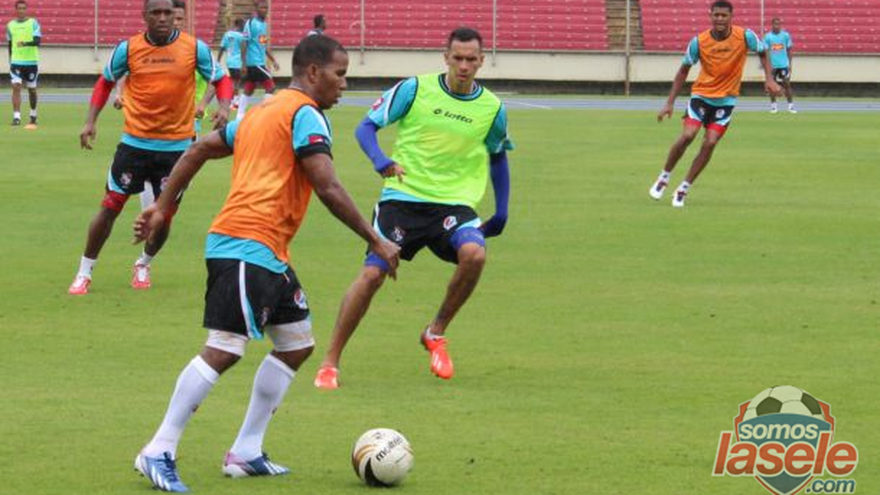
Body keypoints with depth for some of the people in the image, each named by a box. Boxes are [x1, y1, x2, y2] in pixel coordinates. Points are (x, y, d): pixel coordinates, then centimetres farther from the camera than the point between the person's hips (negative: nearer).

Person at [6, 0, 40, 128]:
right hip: (16, 61, 1)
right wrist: (10, 61, 18)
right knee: (16, 86, -15)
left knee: (32, 89, 11)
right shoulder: (10, 25, 6)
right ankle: (16, 116, -19)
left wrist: (25, 43, -33)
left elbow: (37, 41, -15)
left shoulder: (33, 23, -4)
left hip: (31, 61, -1)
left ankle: (33, 116, 29)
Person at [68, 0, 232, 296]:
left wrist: (224, 107, -16)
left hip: (176, 146, 0)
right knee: (110, 207, 0)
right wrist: (91, 121, 0)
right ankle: (84, 273, 13)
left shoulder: (194, 48, -7)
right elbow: (105, 82, 10)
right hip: (135, 142, 0)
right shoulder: (128, 49, -5)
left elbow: (221, 80, 4)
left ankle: (144, 265, 35)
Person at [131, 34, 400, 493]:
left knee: (297, 343, 14)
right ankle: (158, 453, -11)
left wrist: (163, 206, 22)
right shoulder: (305, 114, -7)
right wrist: (376, 242, -10)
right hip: (249, 246, -10)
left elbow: (198, 150, 21)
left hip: (267, 253, 10)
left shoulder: (261, 112, 22)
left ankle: (246, 453, 15)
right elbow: (328, 188, -14)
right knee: (224, 350, -13)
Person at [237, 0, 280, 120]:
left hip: (260, 62, 9)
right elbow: (244, 44, -14)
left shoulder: (263, 24, 15)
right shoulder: (251, 23, -12)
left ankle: (240, 116, 14)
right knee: (270, 86, -11)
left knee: (249, 90, 10)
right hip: (254, 62, -9)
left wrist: (273, 61, 17)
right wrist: (244, 64, -18)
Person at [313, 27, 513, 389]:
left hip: (453, 203, 1)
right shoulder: (415, 89, -3)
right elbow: (366, 127, 1)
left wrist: (501, 213, 16)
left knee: (474, 253, -29)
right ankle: (330, 363, 4)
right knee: (372, 274, -12)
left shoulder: (492, 108, 4)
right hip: (403, 197, -1)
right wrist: (381, 161, -20)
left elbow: (498, 156, 22)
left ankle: (436, 333, -4)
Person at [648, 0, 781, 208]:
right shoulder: (698, 42, -13)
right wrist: (670, 103, -6)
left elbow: (762, 53, 5)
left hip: (726, 99, 0)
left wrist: (769, 79, -9)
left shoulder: (745, 36, -14)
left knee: (709, 143, -10)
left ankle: (684, 189, 3)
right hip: (701, 95, 0)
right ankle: (664, 178, 4)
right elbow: (683, 71, -2)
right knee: (687, 135, -18)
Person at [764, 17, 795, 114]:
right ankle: (773, 105, 16)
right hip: (772, 65, 0)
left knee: (787, 84, -3)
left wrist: (790, 63, 5)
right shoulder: (767, 36, 0)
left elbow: (789, 50, 8)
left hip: (784, 65, 0)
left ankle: (791, 106, 0)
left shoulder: (785, 35, 3)